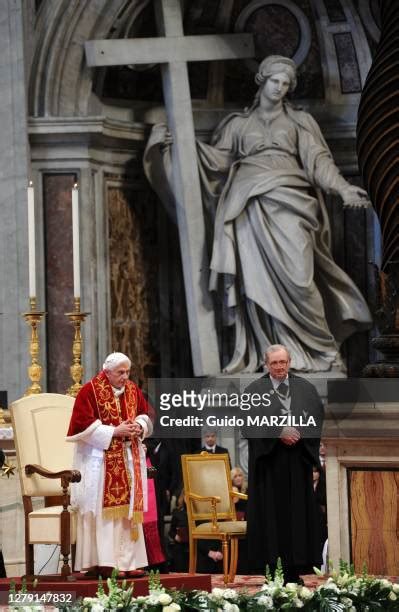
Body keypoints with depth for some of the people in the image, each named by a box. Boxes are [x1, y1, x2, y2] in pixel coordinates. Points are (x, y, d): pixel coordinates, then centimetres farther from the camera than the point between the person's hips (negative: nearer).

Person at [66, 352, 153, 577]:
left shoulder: (133, 390, 11)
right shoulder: (90, 391, -7)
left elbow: (146, 415, 18)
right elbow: (84, 424, -13)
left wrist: (140, 426, -5)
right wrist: (114, 431, -17)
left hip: (130, 460, 6)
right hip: (100, 461, -6)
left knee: (129, 507, 3)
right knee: (103, 508, -10)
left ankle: (128, 560, 5)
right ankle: (100, 562, -12)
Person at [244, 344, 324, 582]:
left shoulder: (305, 389, 12)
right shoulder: (255, 390, 4)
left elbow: (317, 418, 4)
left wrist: (299, 434, -13)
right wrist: (279, 432, -17)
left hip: (297, 462, 2)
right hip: (268, 459, -2)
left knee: (298, 511, 2)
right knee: (270, 513, -4)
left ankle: (294, 570, 5)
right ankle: (270, 568, -2)